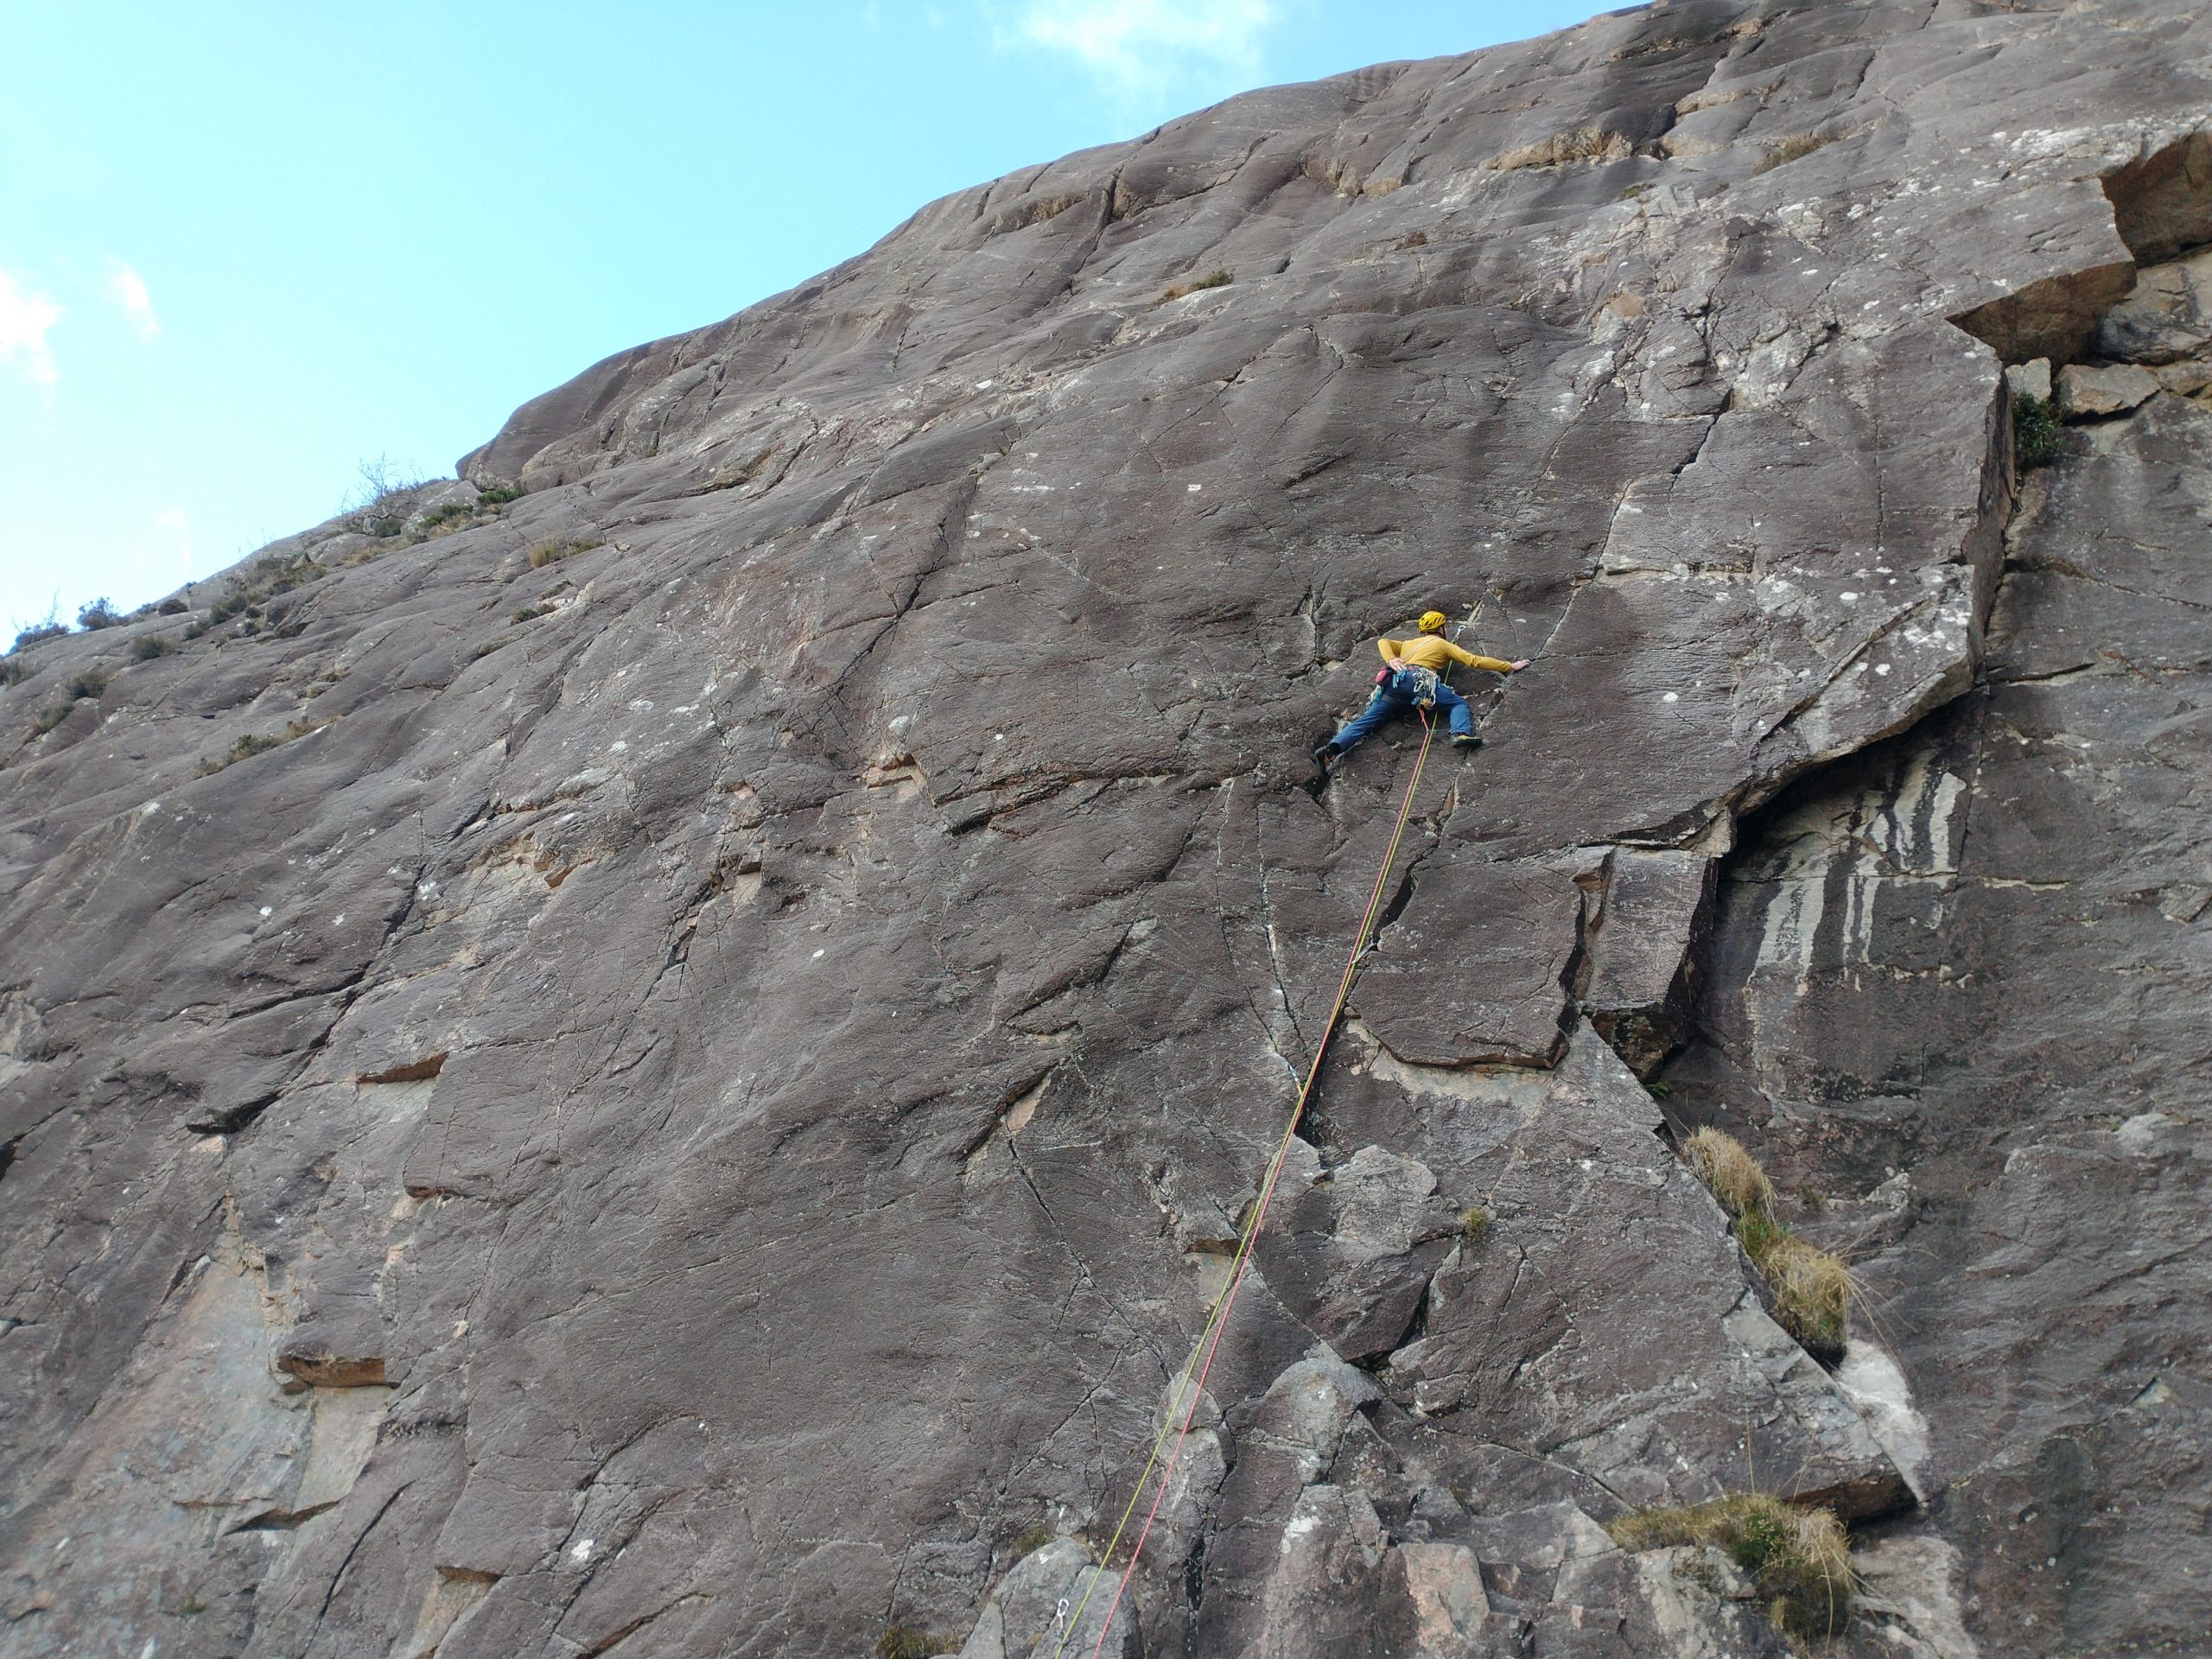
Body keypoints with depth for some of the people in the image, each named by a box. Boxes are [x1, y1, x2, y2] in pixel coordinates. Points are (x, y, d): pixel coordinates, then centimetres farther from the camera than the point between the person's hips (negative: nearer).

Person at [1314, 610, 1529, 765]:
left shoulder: (1409, 644, 40)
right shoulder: (1444, 644, 26)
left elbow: (1383, 643, 27)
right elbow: (1475, 661, 20)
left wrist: (1391, 659, 13)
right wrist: (1511, 667, 26)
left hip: (1394, 680, 5)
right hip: (1419, 679, -4)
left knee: (1367, 719, -8)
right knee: (1459, 704, -1)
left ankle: (1333, 747, -30)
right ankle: (1461, 734, -34)